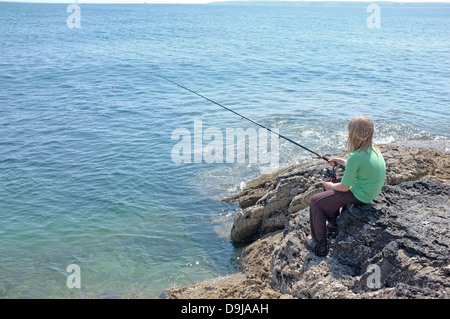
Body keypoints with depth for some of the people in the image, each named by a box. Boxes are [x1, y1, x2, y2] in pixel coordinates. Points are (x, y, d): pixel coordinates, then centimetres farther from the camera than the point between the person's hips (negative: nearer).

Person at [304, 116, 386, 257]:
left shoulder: (355, 156, -28)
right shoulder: (373, 149, -1)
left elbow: (344, 187, -20)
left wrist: (331, 186, 0)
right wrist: (339, 161, 16)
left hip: (359, 196, -10)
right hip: (371, 191, 10)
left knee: (316, 202, -2)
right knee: (329, 184, 26)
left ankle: (319, 245, 6)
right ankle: (332, 224, 36)